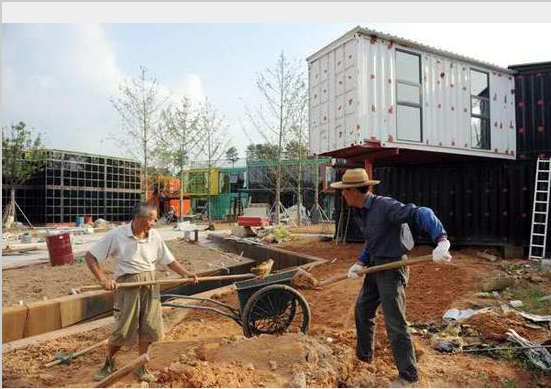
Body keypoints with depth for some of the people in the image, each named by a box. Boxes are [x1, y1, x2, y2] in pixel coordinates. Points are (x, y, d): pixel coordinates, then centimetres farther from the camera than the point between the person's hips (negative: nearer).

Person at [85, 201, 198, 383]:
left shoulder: (155, 236, -1)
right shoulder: (116, 235, -11)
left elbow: (169, 260, 5)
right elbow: (90, 257, -6)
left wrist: (186, 273, -9)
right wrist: (103, 279, -18)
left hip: (150, 283, 4)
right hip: (127, 284, -3)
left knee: (150, 327, 7)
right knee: (123, 330, 3)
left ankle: (141, 366, 29)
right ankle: (108, 363, 33)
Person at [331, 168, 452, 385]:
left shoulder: (385, 207, -24)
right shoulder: (359, 212, 4)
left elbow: (421, 214, -32)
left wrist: (441, 241, -46)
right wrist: (360, 263, 1)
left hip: (392, 267, -9)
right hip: (375, 266, 10)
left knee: (395, 323, -2)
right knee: (362, 309, 22)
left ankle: (408, 375, 17)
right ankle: (363, 355, 42)